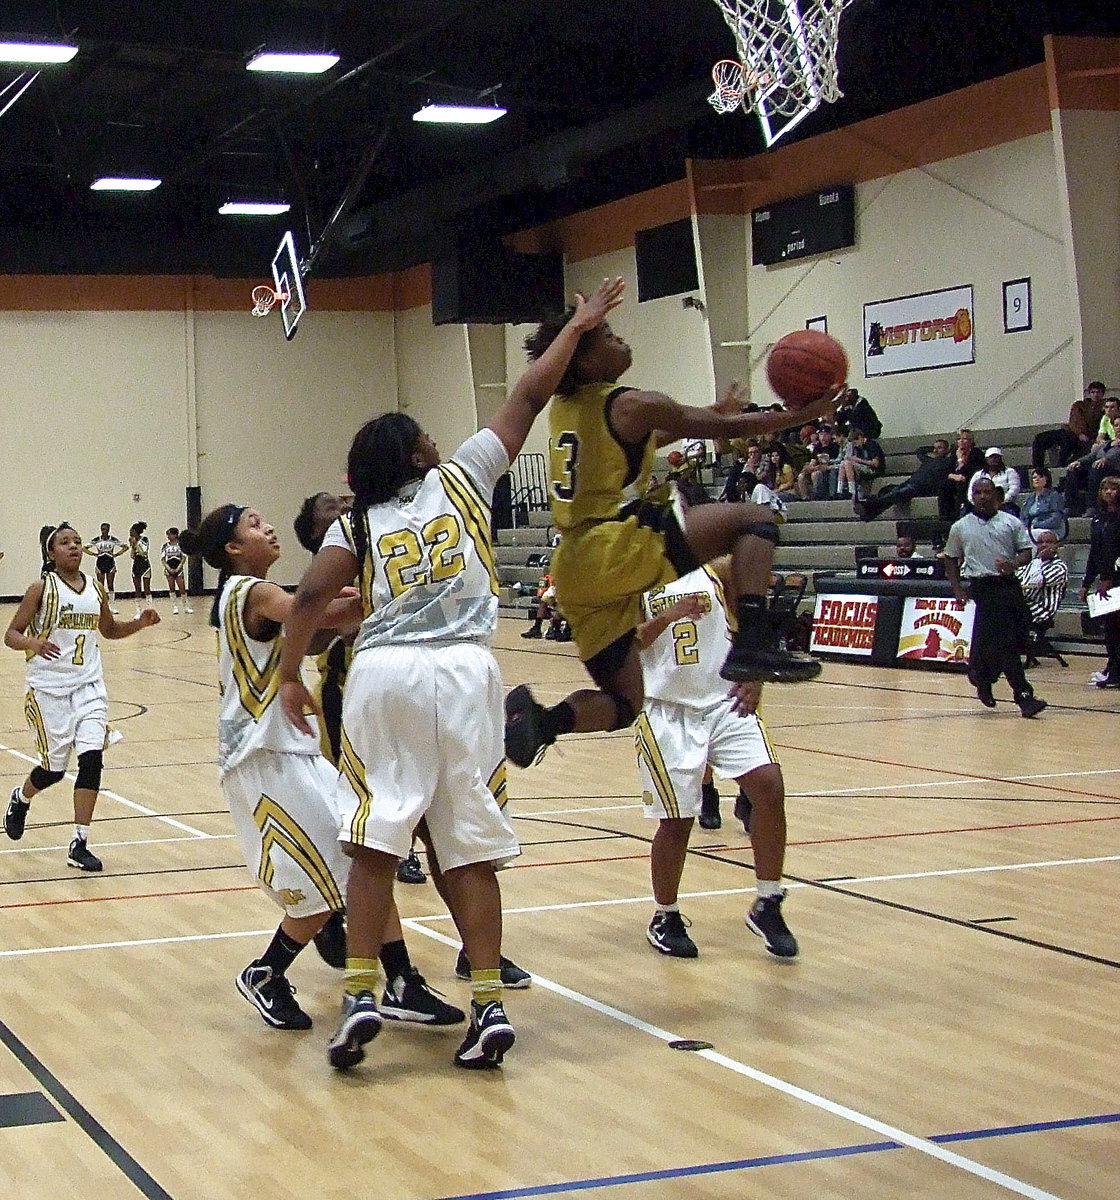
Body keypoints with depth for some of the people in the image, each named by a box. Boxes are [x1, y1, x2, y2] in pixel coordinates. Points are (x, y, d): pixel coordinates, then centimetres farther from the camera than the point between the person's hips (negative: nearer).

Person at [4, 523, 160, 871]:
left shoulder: (96, 590, 6)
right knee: (54, 769, 4)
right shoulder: (42, 589, -8)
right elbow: (11, 635, -8)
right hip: (48, 688, -4)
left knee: (92, 759, -11)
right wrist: (34, 643, -29)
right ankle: (20, 799, 41)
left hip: (89, 686, 4)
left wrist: (139, 623, 4)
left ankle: (79, 845, -5)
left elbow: (109, 630, 23)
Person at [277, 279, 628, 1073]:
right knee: (472, 849, 4)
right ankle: (489, 1002, 1)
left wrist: (291, 675, 8)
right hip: (464, 672, 0)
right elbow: (528, 400, 18)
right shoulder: (461, 479, 13)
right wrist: (577, 328, 27)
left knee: (375, 844, 5)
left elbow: (313, 596, -1)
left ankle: (361, 995, -2)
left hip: (382, 674, 0)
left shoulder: (357, 522, 13)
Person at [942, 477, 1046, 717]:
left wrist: (1013, 564, -16)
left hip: (1009, 584, 3)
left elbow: (1026, 551, 6)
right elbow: (951, 559, 15)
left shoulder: (1011, 523, 8)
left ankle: (981, 678, 28)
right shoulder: (960, 528, 7)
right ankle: (1023, 695, -13)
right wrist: (957, 589, 4)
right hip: (983, 587, -3)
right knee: (1004, 641, -11)